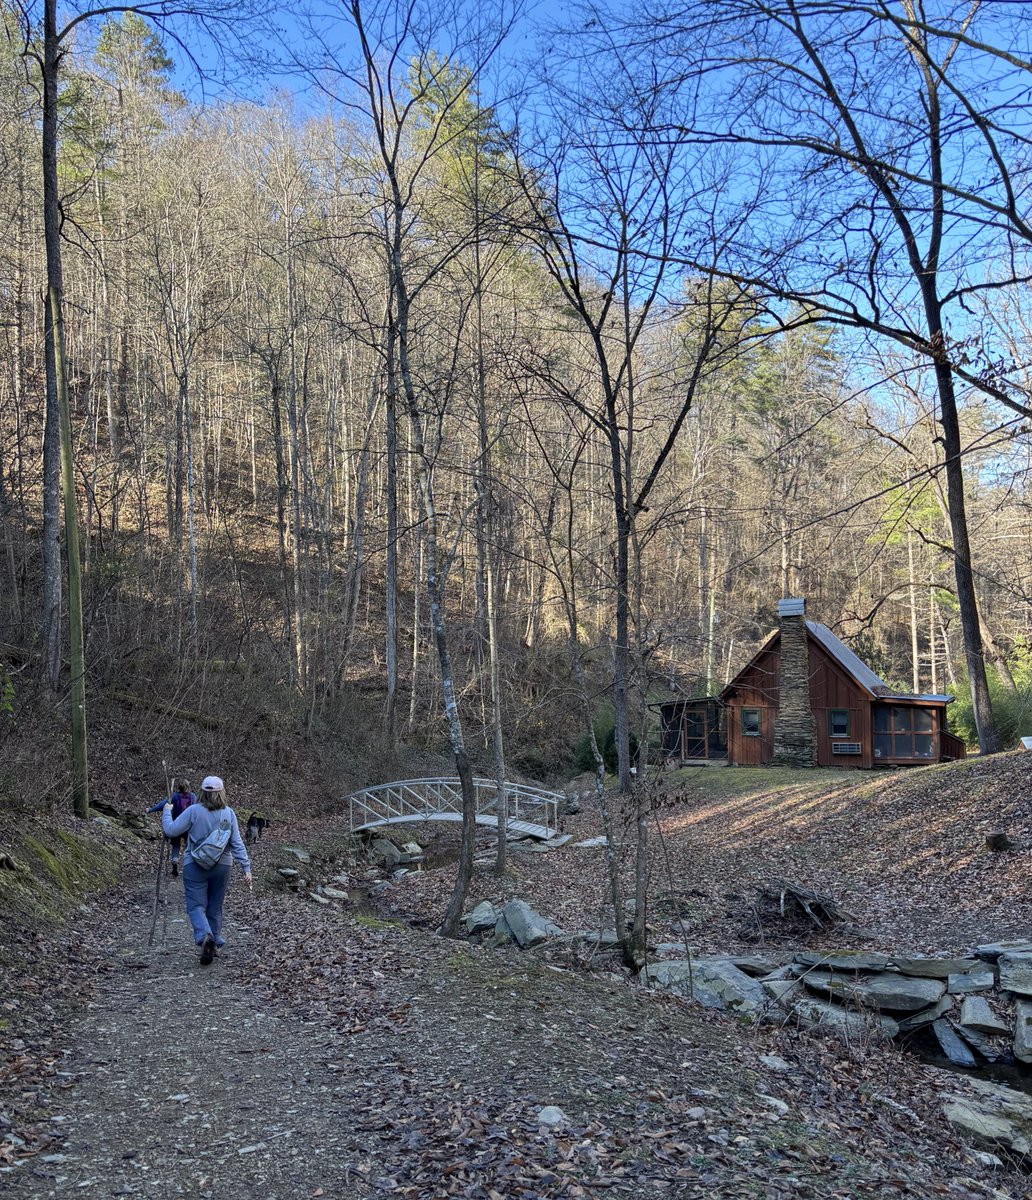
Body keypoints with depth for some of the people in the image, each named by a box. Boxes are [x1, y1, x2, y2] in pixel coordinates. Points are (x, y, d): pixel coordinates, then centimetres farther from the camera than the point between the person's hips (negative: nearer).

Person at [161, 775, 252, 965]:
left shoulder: (194, 811, -10)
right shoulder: (229, 813, -2)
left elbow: (171, 830, -7)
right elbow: (237, 843, -3)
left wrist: (166, 812, 9)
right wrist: (246, 867, -1)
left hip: (195, 866, -3)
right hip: (222, 866, 3)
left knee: (196, 906, 0)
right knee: (215, 906, 17)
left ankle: (205, 936, -24)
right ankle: (214, 944, 21)